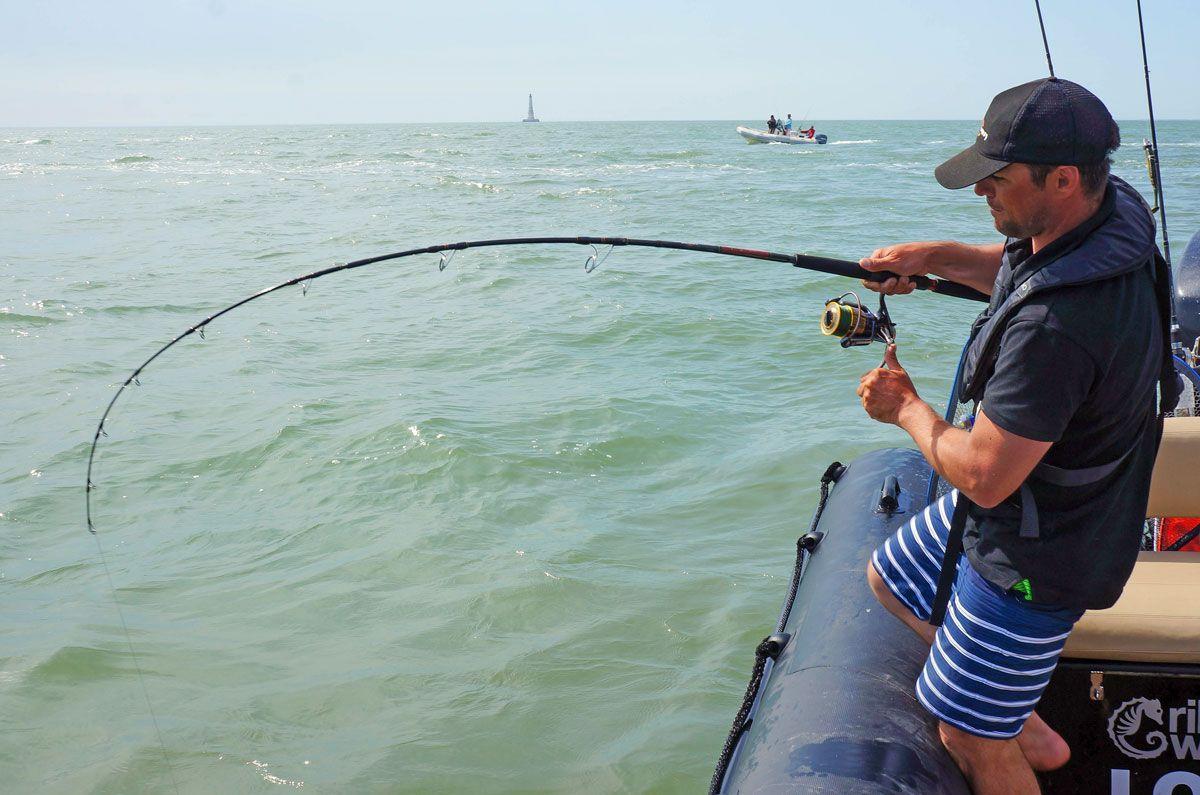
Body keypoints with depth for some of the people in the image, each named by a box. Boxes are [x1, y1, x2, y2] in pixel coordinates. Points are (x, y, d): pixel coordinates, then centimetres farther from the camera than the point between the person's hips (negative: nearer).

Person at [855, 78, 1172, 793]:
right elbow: (1020, 270, 15)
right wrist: (938, 257, -2)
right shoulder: (1114, 210, -9)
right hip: (1022, 509, 10)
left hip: (1036, 559, -10)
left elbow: (983, 477, -31)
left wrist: (906, 406, -13)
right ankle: (1030, 734, 38)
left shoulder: (1056, 324, -39)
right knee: (891, 579, 28)